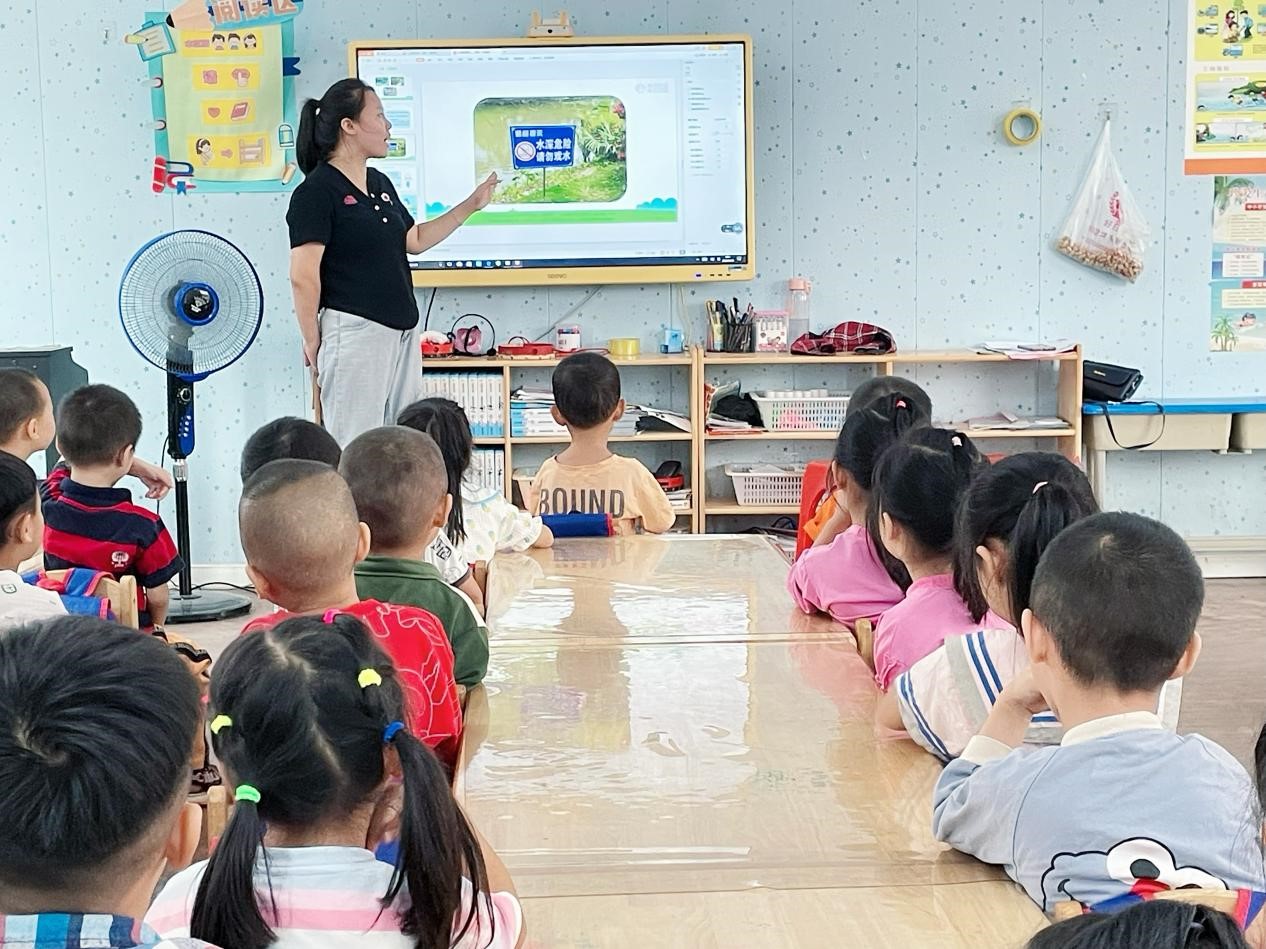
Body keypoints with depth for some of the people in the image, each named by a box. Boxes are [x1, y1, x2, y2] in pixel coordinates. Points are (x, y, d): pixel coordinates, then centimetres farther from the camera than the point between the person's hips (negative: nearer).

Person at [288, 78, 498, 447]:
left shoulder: (380, 183, 15)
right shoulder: (317, 191, -11)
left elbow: (414, 239, 25)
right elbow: (303, 277, -15)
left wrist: (472, 205, 23)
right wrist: (312, 344, -11)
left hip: (402, 330, 9)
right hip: (354, 330, -9)